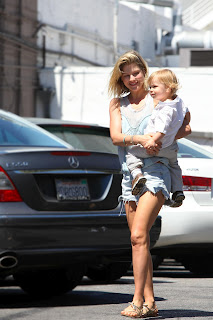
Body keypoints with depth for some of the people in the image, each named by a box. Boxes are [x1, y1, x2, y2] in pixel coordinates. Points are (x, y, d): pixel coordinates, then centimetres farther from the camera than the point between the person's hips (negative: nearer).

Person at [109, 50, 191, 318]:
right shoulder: (117, 104, 14)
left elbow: (185, 128, 8)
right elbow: (116, 136, 0)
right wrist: (139, 139, -19)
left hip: (154, 172, -5)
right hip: (129, 175, 5)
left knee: (138, 236, -19)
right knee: (139, 240, 4)